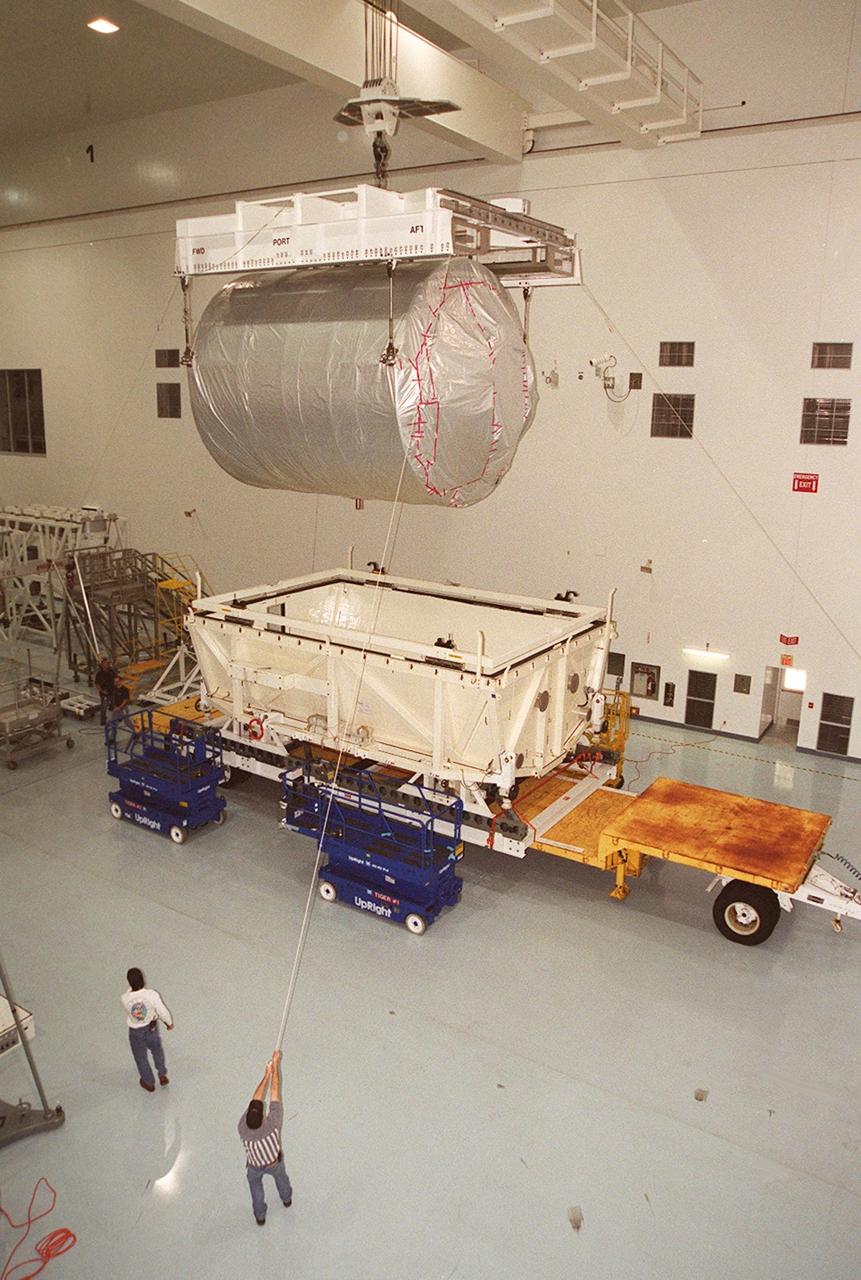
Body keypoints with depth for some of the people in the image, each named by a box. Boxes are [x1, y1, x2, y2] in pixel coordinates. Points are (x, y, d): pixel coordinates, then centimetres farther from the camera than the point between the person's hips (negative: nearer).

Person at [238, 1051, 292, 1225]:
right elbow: (275, 1091, -39)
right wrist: (276, 1064, -33)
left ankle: (260, 1215, 49)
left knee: (255, 1184, 31)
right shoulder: (273, 1124, -45)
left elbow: (256, 1099, -29)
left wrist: (267, 1074, -22)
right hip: (274, 1162, 0)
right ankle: (287, 1198, 58)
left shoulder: (242, 1128, -40)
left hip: (254, 1166, 0)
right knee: (280, 1175, 32)